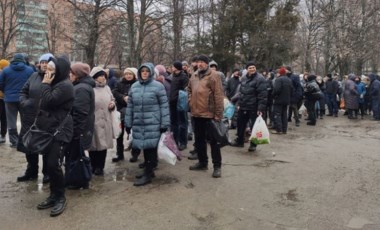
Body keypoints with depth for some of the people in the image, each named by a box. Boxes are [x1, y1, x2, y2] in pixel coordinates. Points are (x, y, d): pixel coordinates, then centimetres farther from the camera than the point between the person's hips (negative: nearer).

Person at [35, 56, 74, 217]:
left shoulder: (65, 86, -14)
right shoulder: (54, 84, 17)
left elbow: (48, 102, -22)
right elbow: (44, 106, 23)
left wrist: (45, 84, -11)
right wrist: (39, 121, 15)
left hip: (60, 131, -9)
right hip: (49, 129, 10)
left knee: (54, 164, -12)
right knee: (49, 164, 11)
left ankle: (60, 198, 4)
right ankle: (54, 196, 22)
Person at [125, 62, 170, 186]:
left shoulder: (158, 86, -5)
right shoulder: (134, 86, 10)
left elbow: (164, 105, -5)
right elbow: (130, 106, 13)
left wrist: (165, 123, -9)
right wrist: (128, 123, 11)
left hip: (153, 123, -5)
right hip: (139, 123, 5)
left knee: (151, 147, -2)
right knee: (144, 147, 12)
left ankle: (148, 174, 7)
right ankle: (148, 170, 27)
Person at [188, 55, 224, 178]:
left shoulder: (214, 76, -10)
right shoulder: (194, 75, 10)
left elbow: (218, 96, -14)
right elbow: (189, 89, 26)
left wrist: (218, 114, -16)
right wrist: (190, 101, 10)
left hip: (209, 114, -7)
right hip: (196, 113, 7)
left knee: (213, 141, 2)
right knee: (199, 139, 16)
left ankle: (217, 166, 13)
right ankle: (202, 162, 31)